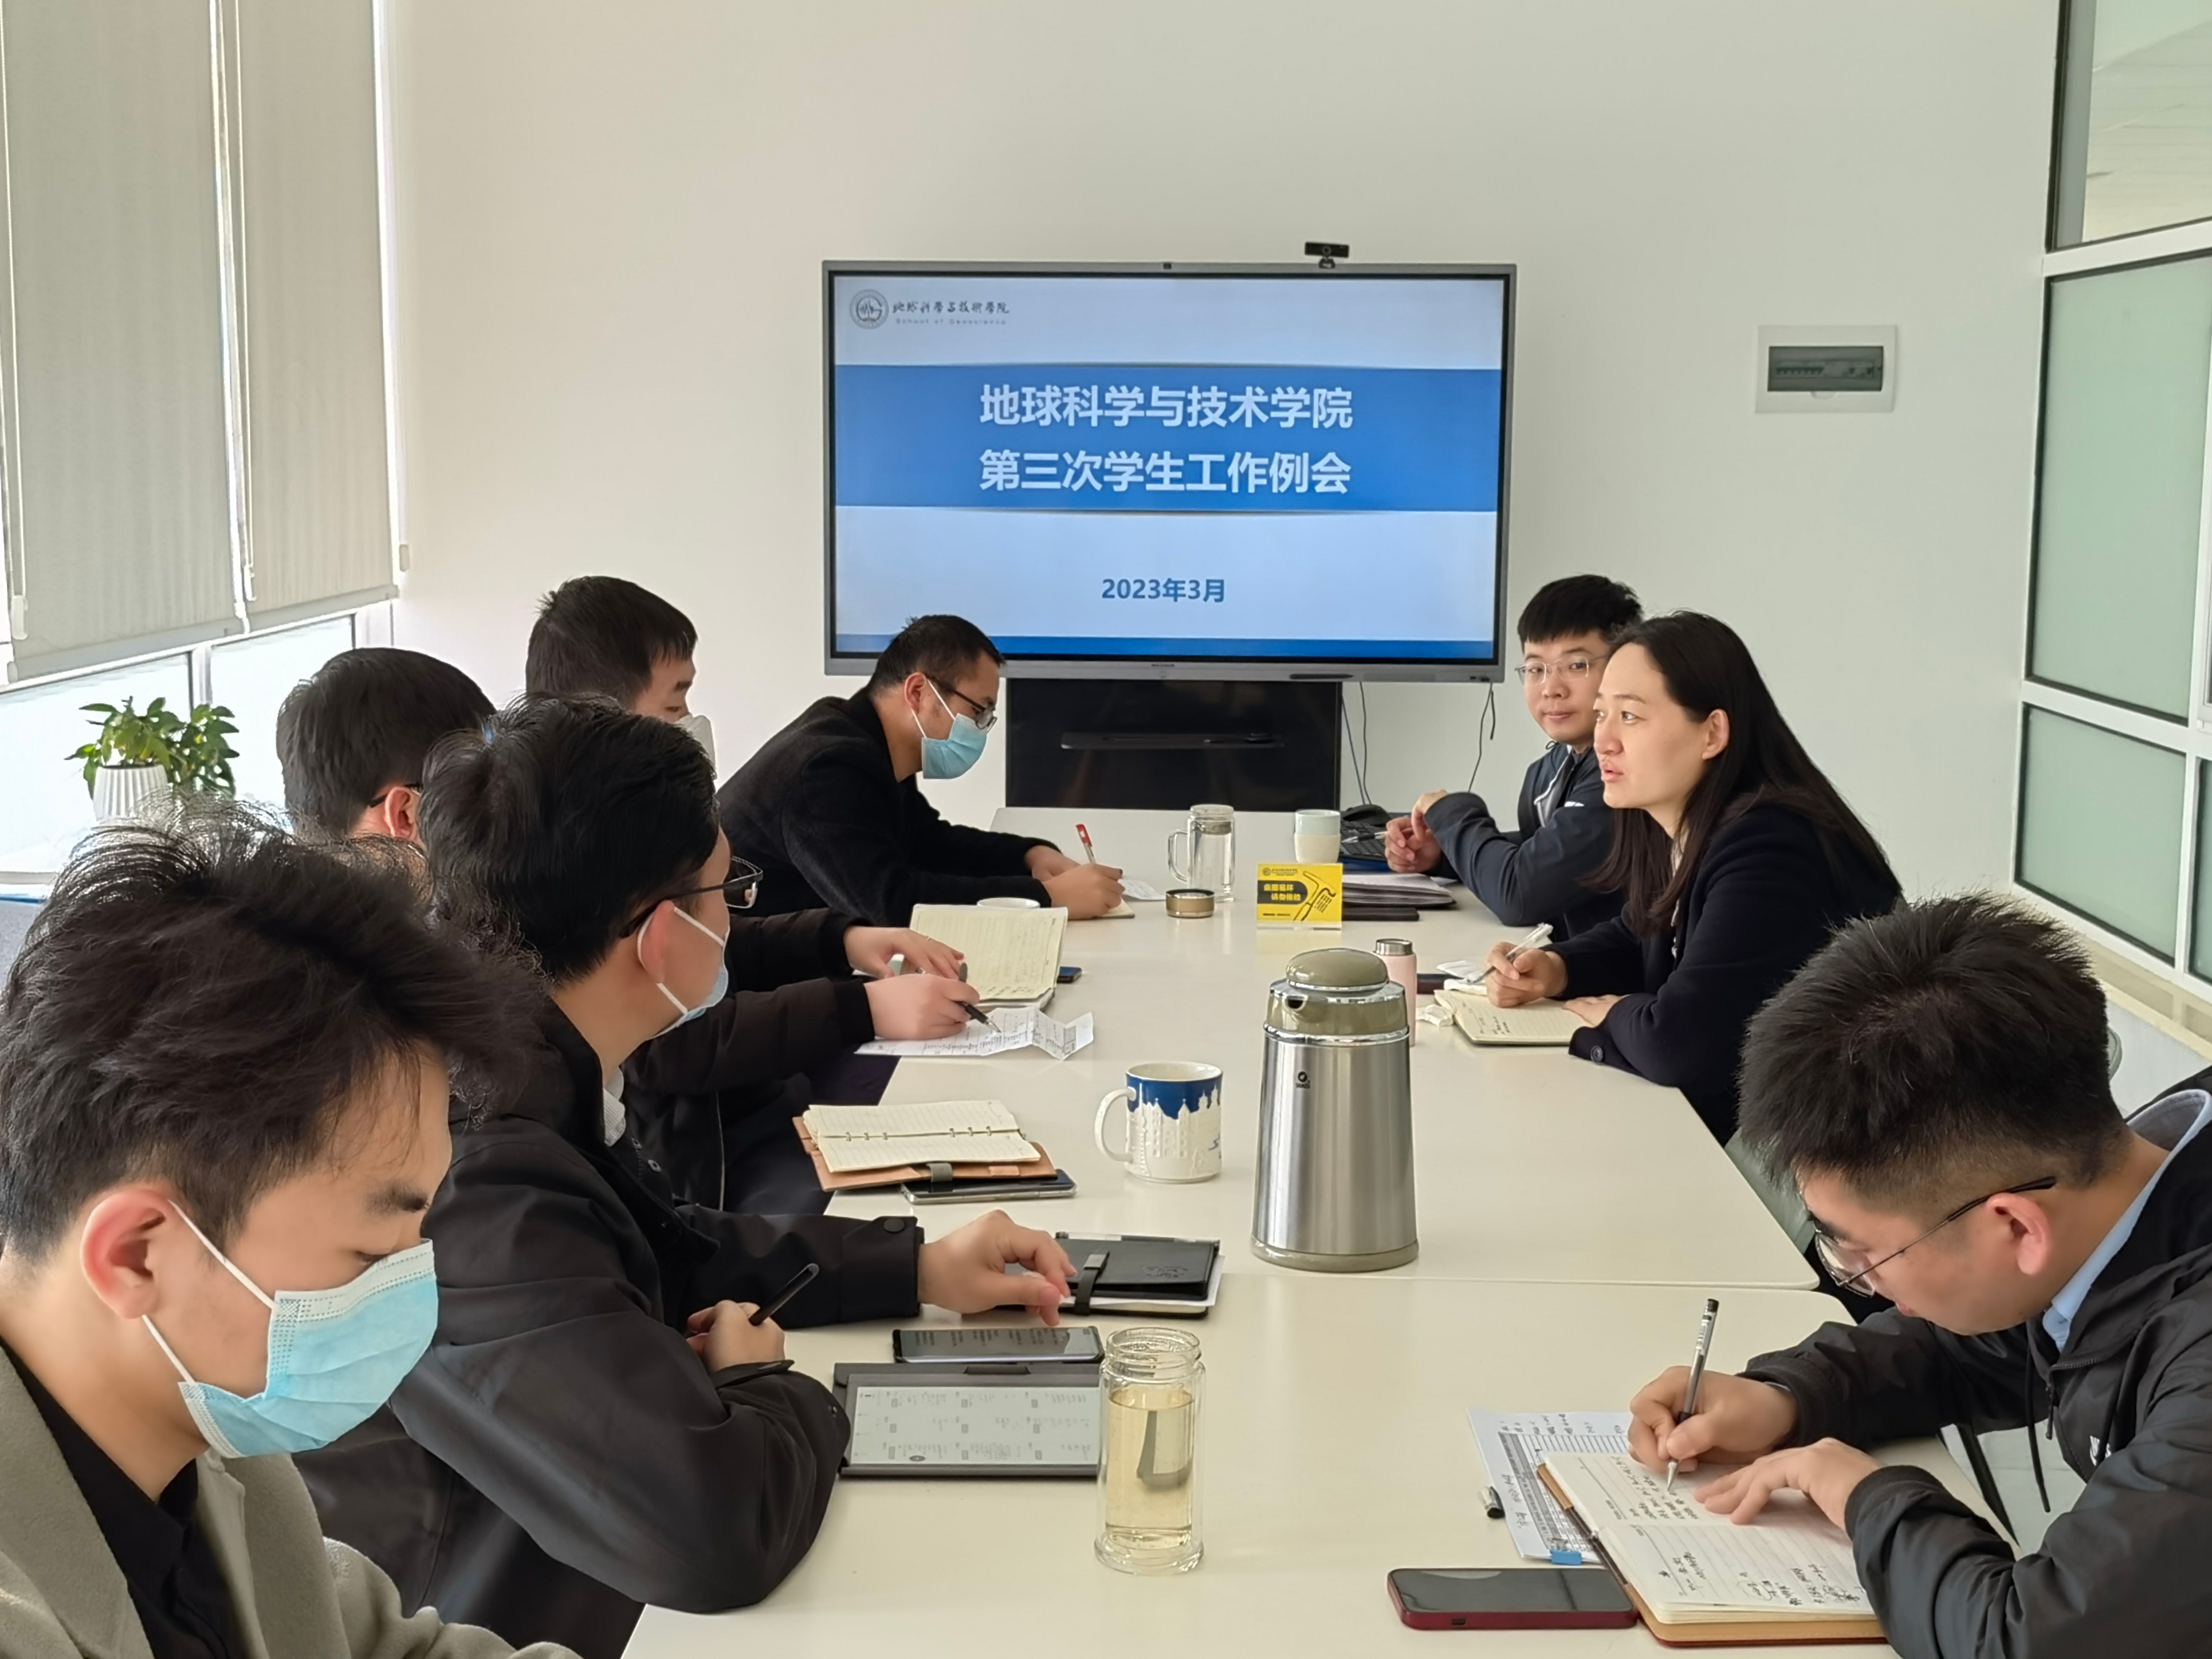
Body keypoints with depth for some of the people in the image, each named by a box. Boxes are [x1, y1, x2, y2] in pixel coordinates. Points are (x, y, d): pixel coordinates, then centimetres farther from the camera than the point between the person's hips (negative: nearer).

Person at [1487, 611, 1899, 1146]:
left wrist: (1616, 1014, -11)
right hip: (1732, 1119, 8)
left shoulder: (1769, 852, -26)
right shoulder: (1673, 830, 2)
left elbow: (1676, 1044, -33)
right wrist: (1554, 969, 1)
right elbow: (1636, 941, 21)